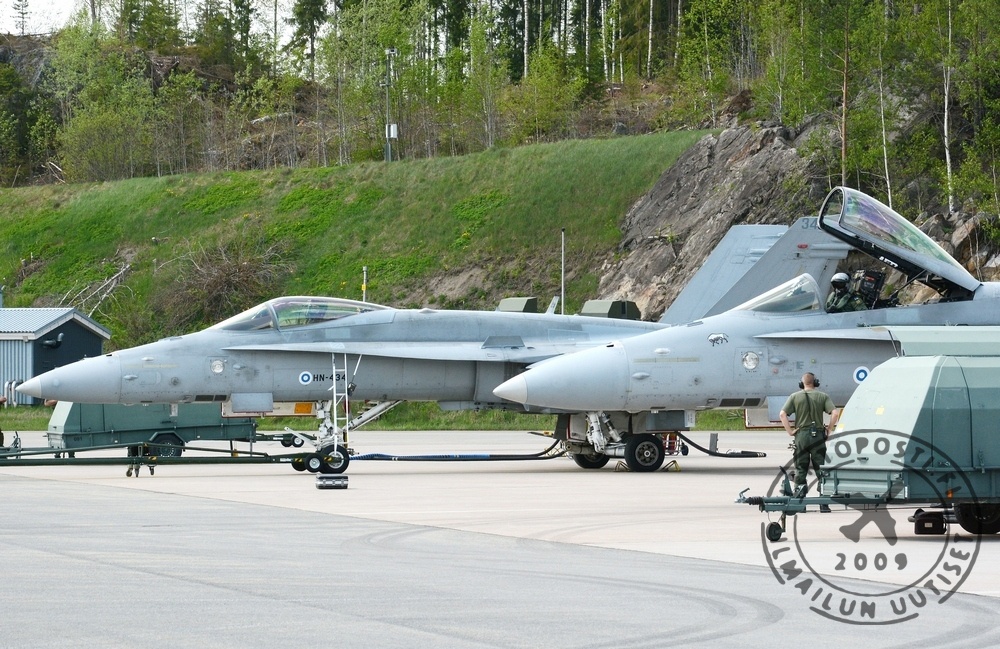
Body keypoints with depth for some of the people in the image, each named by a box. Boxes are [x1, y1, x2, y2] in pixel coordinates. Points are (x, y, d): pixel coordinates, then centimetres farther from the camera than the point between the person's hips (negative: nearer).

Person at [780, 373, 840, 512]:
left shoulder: (795, 397, 3)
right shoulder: (823, 396, 2)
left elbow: (782, 414, -6)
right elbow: (835, 413, -10)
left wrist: (790, 431, -1)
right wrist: (829, 430, 0)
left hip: (801, 434, 0)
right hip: (818, 435, 0)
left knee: (800, 469, 9)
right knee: (821, 469, 5)